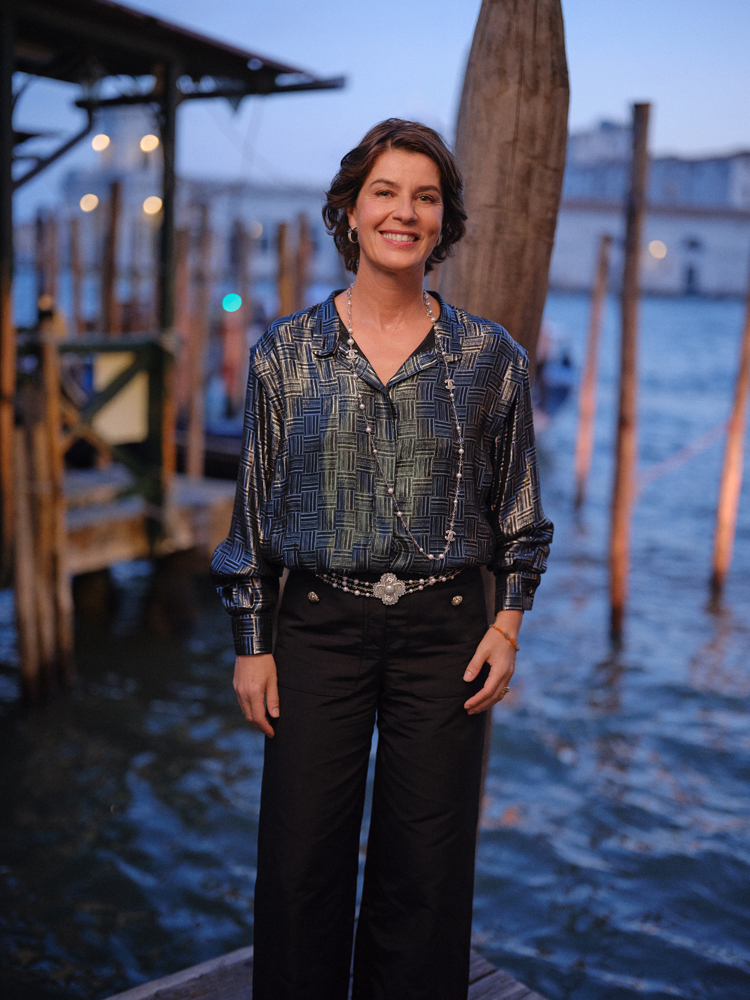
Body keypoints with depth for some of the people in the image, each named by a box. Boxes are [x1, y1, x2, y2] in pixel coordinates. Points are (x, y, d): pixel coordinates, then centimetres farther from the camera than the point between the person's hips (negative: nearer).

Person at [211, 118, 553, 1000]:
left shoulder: (489, 356, 1)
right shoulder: (286, 351, 1)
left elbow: (518, 506, 9)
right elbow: (254, 507, 4)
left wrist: (509, 622, 1)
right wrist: (252, 645, 3)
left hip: (444, 629, 0)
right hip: (319, 624, 0)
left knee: (426, 864, 9)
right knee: (302, 860, 7)